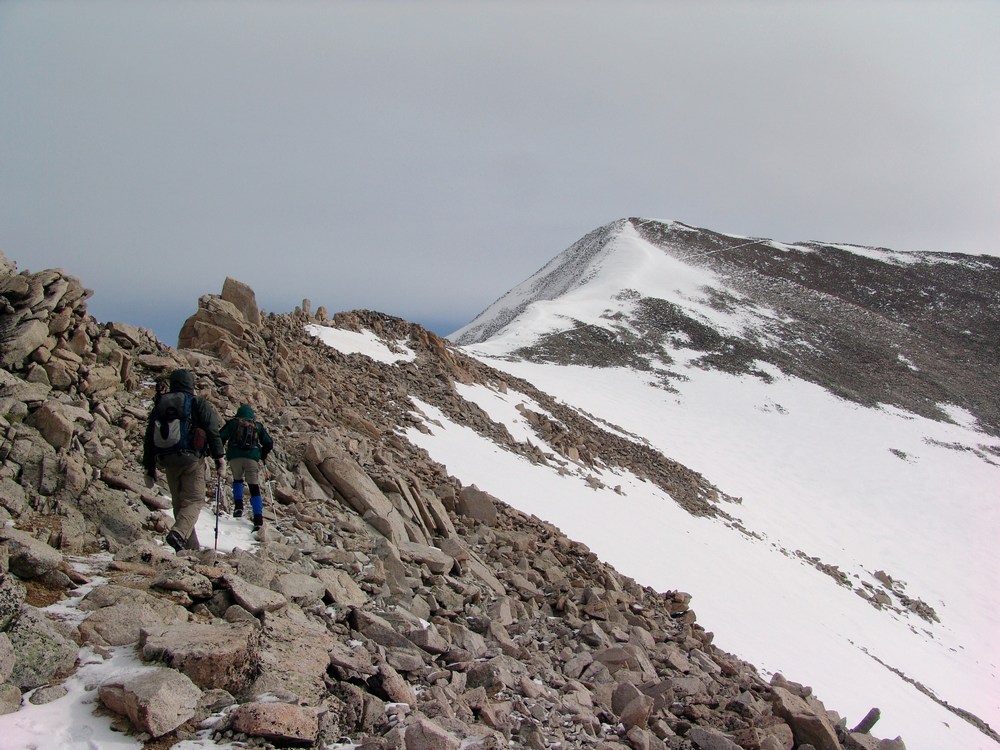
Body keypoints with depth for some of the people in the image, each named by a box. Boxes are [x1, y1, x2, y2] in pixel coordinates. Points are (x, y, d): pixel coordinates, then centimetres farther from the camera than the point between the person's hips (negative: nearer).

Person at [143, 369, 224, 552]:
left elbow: (149, 439, 15)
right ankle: (178, 532, -29)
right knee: (193, 500, -3)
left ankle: (190, 547, 10)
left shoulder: (159, 406, 14)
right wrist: (219, 460, -3)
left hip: (168, 462, 5)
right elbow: (213, 433, -7)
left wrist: (149, 470, 19)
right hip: (192, 460, -4)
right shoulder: (198, 404, 0)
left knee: (179, 503, 12)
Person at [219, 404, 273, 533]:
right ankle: (258, 519, -7)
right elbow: (269, 444, 17)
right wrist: (263, 455, 32)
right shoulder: (258, 425, 18)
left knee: (237, 479, 27)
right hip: (252, 458, 0)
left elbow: (220, 437, 3)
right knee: (254, 487, 2)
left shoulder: (233, 423, 14)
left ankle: (238, 505, 8)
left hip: (234, 457, 0)